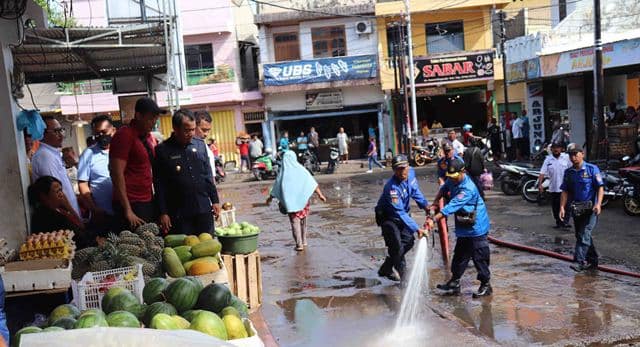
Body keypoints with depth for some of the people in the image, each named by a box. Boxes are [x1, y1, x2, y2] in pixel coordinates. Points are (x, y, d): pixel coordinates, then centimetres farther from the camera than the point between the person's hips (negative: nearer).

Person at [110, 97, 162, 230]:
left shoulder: (150, 138, 14)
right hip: (131, 204, -7)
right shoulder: (124, 135, -9)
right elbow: (117, 174, -14)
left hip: (149, 203, 7)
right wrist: (128, 210, -17)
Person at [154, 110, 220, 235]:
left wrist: (215, 200, 10)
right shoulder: (162, 150, -5)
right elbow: (159, 185, -3)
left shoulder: (200, 144, 7)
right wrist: (163, 213, -6)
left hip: (204, 209, 3)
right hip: (179, 213, -3)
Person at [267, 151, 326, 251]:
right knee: (303, 221, 18)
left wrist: (270, 198, 18)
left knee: (295, 222, 4)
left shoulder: (283, 172, -4)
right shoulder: (301, 169, -3)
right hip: (304, 199, 2)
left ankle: (299, 244, -1)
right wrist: (320, 195, -2)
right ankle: (303, 241, 28)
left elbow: (276, 187, 4)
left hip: (291, 201, -2)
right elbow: (313, 183, -6)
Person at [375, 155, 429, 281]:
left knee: (409, 242, 8)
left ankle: (386, 269, 25)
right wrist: (417, 229, -38)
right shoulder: (392, 187, -35)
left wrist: (425, 205, -8)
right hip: (388, 217, -8)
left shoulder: (411, 173, -12)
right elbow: (400, 214, -36)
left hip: (403, 214, 8)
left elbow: (415, 191, 6)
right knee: (397, 247, -12)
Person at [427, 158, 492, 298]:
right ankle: (454, 283, 25)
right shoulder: (452, 180, -2)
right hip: (463, 227, 9)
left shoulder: (468, 189, -29)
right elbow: (444, 189, 19)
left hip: (476, 228, -9)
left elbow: (452, 206, -37)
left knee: (479, 258, 1)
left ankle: (486, 285, 15)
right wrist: (435, 204, 2)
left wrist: (434, 220, -42)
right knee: (459, 256, 16)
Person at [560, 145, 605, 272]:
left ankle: (579, 261, -16)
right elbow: (565, 191, 9)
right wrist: (562, 207, -1)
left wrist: (598, 204, -22)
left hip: (590, 208, -6)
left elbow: (600, 187, -9)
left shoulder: (592, 169, -5)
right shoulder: (568, 172, 9)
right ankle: (592, 261, 27)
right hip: (576, 209, 6)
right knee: (580, 236, 12)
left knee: (584, 235, -15)